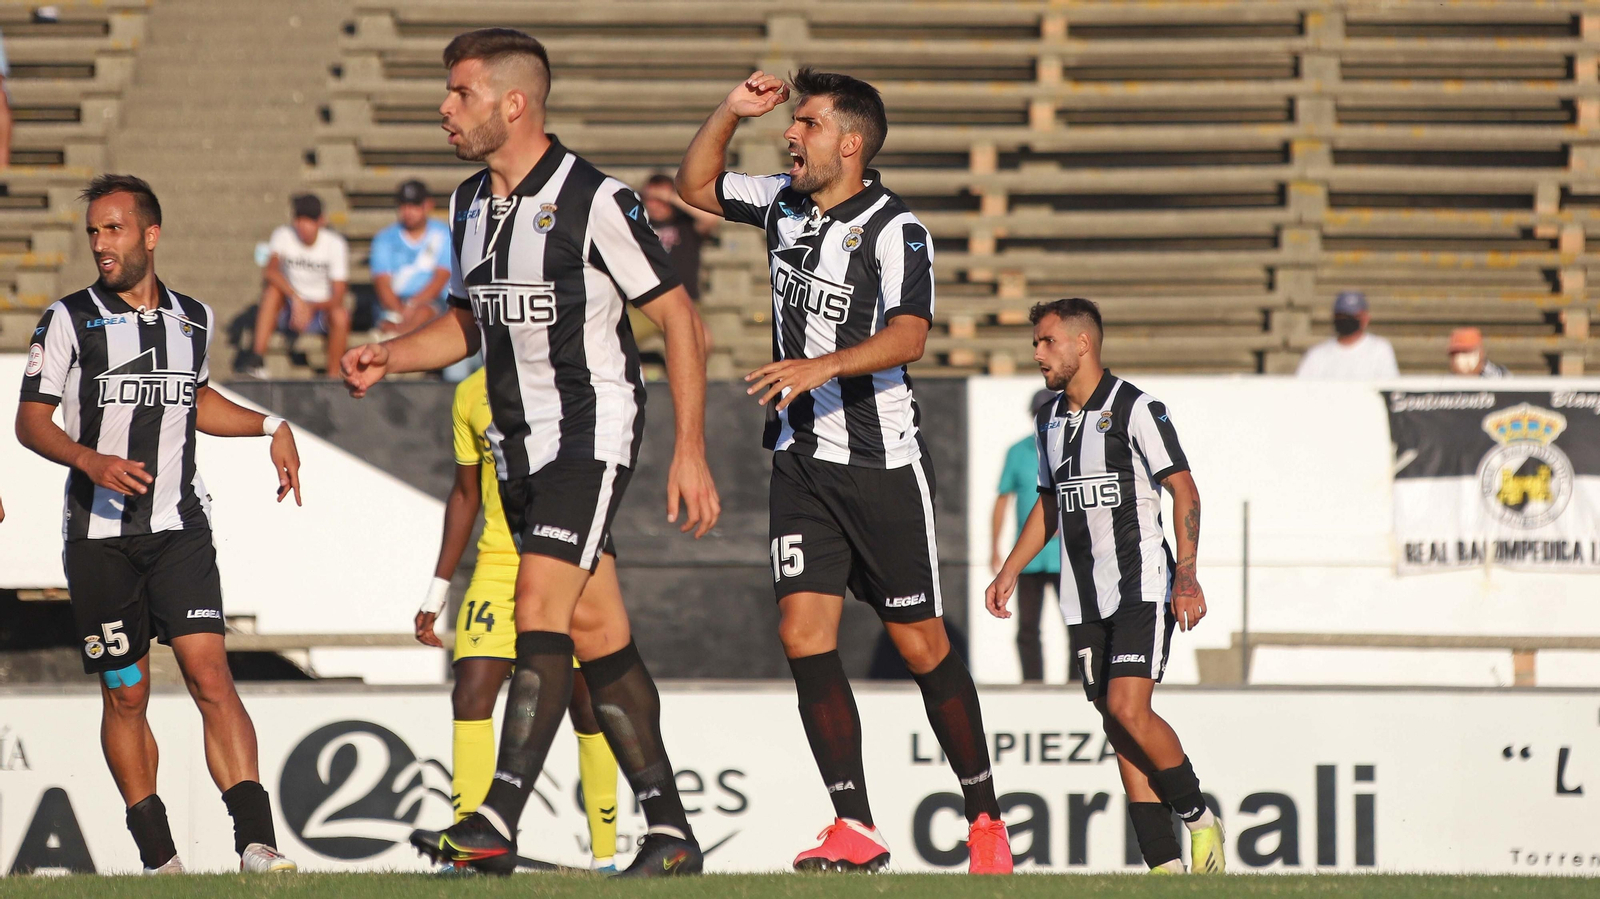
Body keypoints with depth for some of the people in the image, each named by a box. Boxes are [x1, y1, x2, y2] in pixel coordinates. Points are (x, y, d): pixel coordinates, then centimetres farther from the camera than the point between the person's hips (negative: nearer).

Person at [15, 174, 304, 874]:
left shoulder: (194, 320, 11)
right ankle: (158, 856, 12)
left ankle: (256, 842, -20)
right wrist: (93, 462, -18)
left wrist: (270, 427, 19)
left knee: (211, 676, -13)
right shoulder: (70, 320, -1)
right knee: (125, 696, 2)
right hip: (101, 537, -1)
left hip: (180, 528, 1)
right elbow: (31, 421, -1)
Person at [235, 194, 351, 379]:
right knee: (273, 288, -31)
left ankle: (334, 375, -18)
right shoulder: (284, 236, -7)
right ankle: (256, 358, -39)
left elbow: (338, 297, -14)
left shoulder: (335, 244, -8)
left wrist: (310, 307, -31)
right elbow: (270, 270, -26)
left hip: (321, 309, -1)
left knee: (340, 315, -34)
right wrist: (296, 299, -39)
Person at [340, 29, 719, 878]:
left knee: (540, 611, -18)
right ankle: (669, 830, 13)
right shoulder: (469, 204, 9)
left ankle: (495, 823, -25)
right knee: (596, 633, 8)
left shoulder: (595, 202, -14)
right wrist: (389, 356, 4)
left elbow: (678, 319, -9)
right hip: (518, 448, 8)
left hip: (591, 432, -8)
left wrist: (689, 450, -12)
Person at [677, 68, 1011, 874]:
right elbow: (695, 185, 21)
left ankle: (985, 817, 13)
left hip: (881, 460, -6)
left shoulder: (895, 231, -13)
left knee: (921, 645, -1)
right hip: (802, 460, 6)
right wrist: (732, 111, 6)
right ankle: (855, 829, -7)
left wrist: (822, 366, -40)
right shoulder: (783, 205, 8)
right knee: (803, 634, -7)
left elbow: (908, 335, -27)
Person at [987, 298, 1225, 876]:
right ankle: (1166, 864, 0)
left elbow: (1184, 490, -8)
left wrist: (1186, 574, -17)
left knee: (1127, 706, -20)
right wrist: (1011, 570, 18)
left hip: (1142, 587, -7)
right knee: (1117, 724, 0)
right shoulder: (1049, 420, 14)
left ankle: (1200, 820, -1)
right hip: (1084, 599, 7)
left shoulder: (1136, 409, -7)